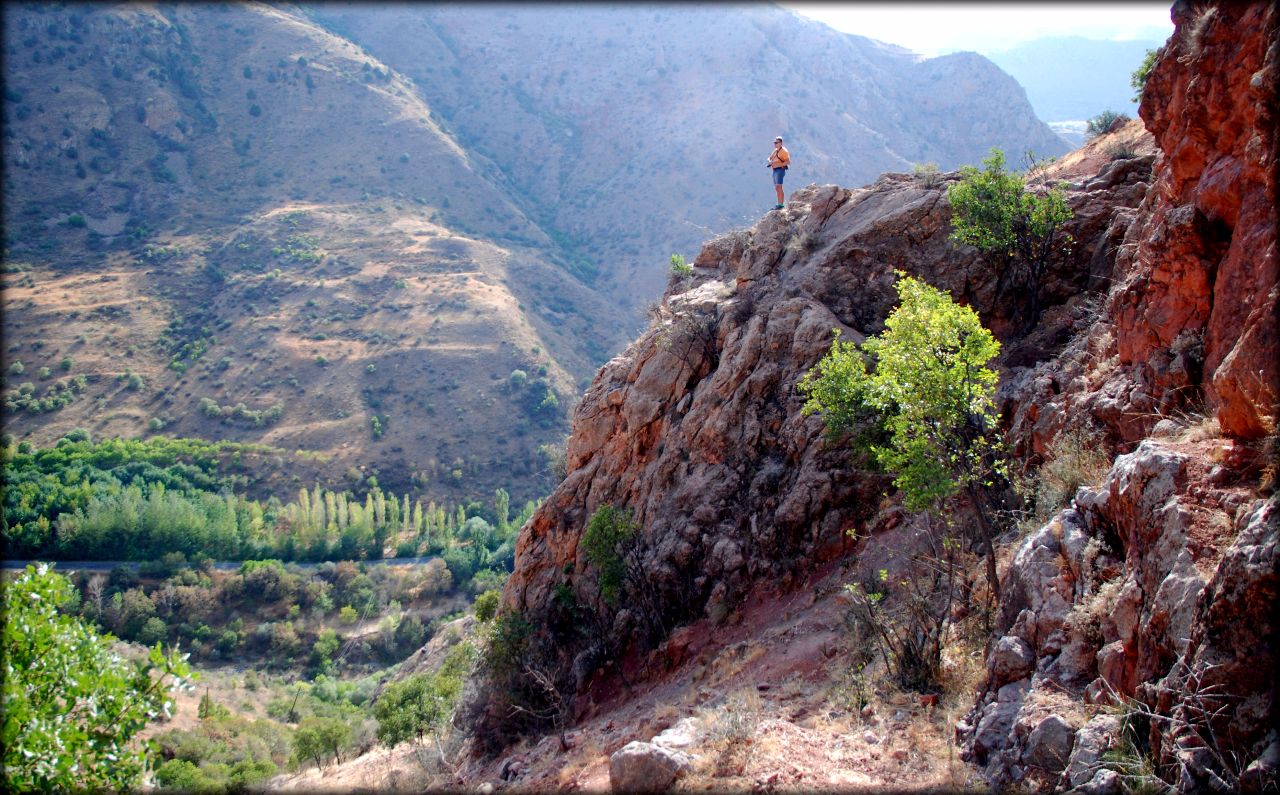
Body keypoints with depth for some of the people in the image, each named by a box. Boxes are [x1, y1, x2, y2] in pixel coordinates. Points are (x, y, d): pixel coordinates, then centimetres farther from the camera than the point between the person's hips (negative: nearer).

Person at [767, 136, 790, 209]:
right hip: (775, 170, 9)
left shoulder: (784, 151, -9)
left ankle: (780, 204, -19)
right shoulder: (775, 150, 17)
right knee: (776, 187, 10)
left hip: (780, 170, -9)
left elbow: (788, 162, -15)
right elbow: (770, 158, 25)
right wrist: (770, 161, 0)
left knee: (779, 187, -16)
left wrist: (779, 165, -23)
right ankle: (779, 203, 16)